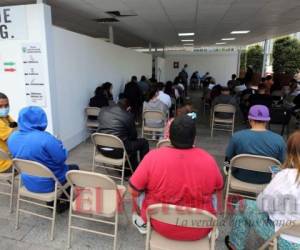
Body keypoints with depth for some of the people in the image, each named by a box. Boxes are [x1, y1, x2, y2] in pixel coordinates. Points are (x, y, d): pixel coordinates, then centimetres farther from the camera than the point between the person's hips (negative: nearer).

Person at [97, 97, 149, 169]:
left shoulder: (103, 111, 6)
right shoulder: (128, 116, -10)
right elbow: (133, 136, 1)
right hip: (117, 150, -7)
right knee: (144, 142, 11)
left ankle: (134, 167, 40)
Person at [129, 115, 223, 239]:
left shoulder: (154, 156, -20)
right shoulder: (208, 160, -14)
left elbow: (134, 191, -11)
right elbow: (218, 189, 4)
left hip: (161, 226, -1)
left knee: (140, 192, 23)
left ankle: (143, 223, 43)